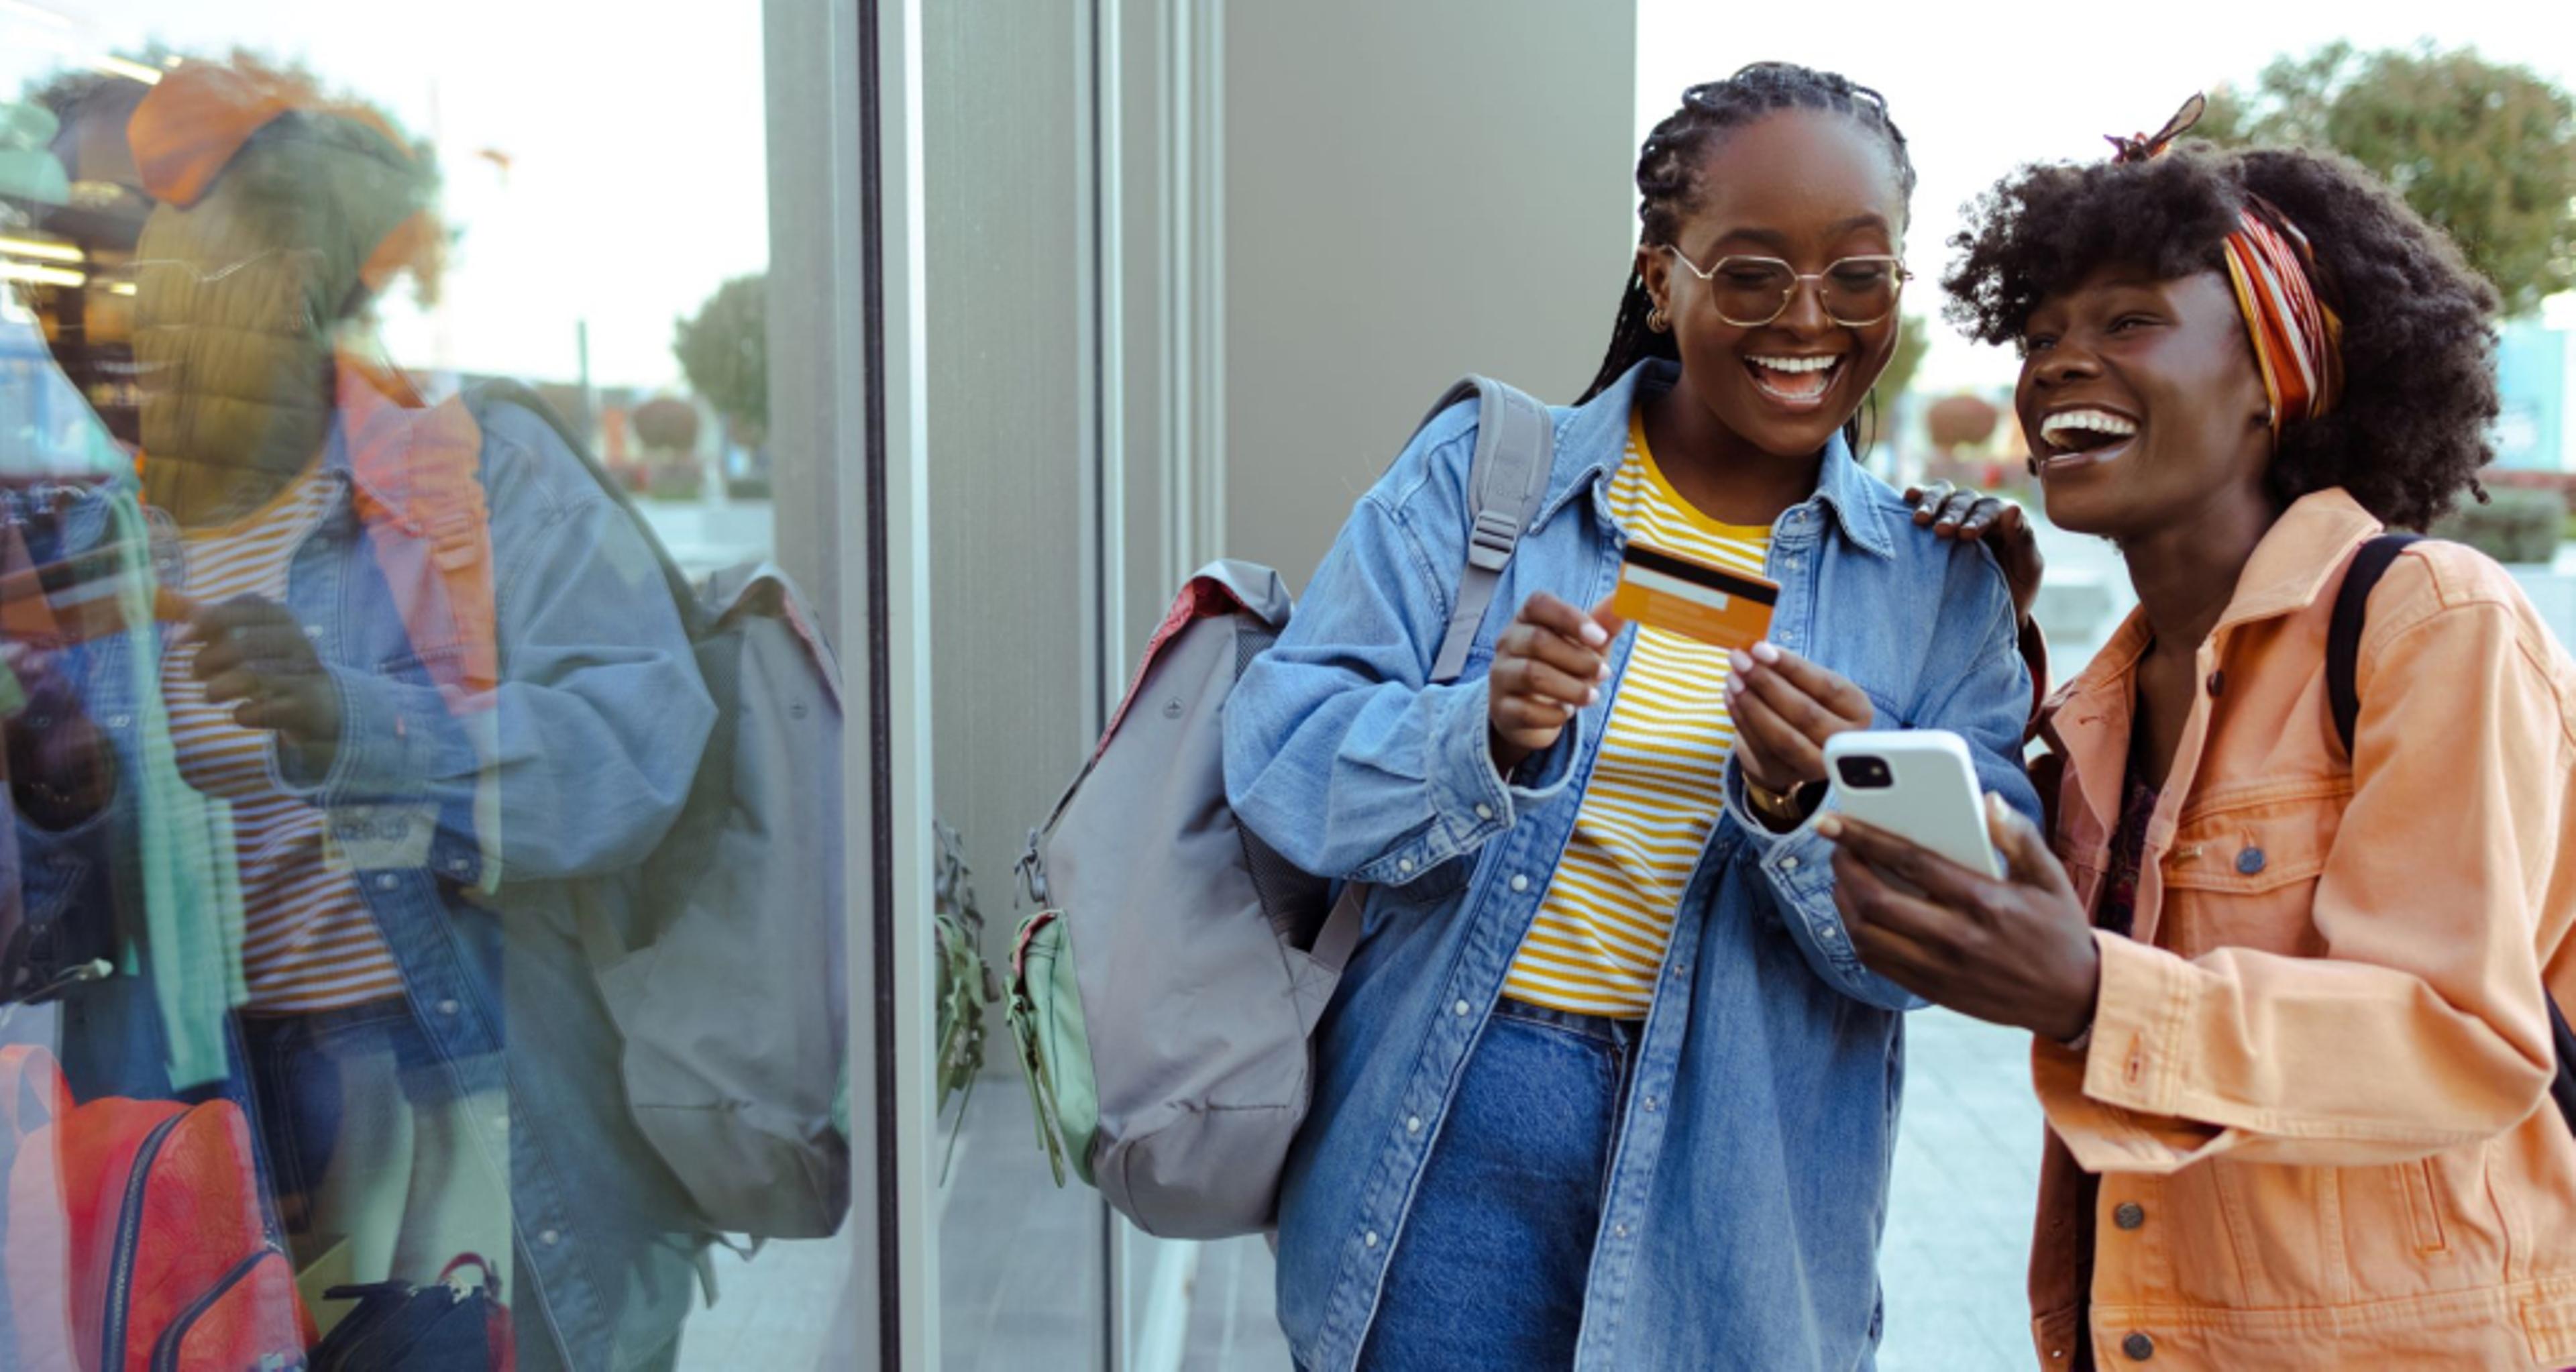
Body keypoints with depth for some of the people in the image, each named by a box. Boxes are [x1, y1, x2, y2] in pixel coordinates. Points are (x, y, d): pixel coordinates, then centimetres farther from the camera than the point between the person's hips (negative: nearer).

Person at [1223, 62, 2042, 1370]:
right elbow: (1281, 758, -10)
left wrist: (1812, 806, -25)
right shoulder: (1480, 470, -4)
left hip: (1742, 1171, 2)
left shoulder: (1937, 579, 1)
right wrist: (1484, 737, -28)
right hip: (1457, 1129, -1)